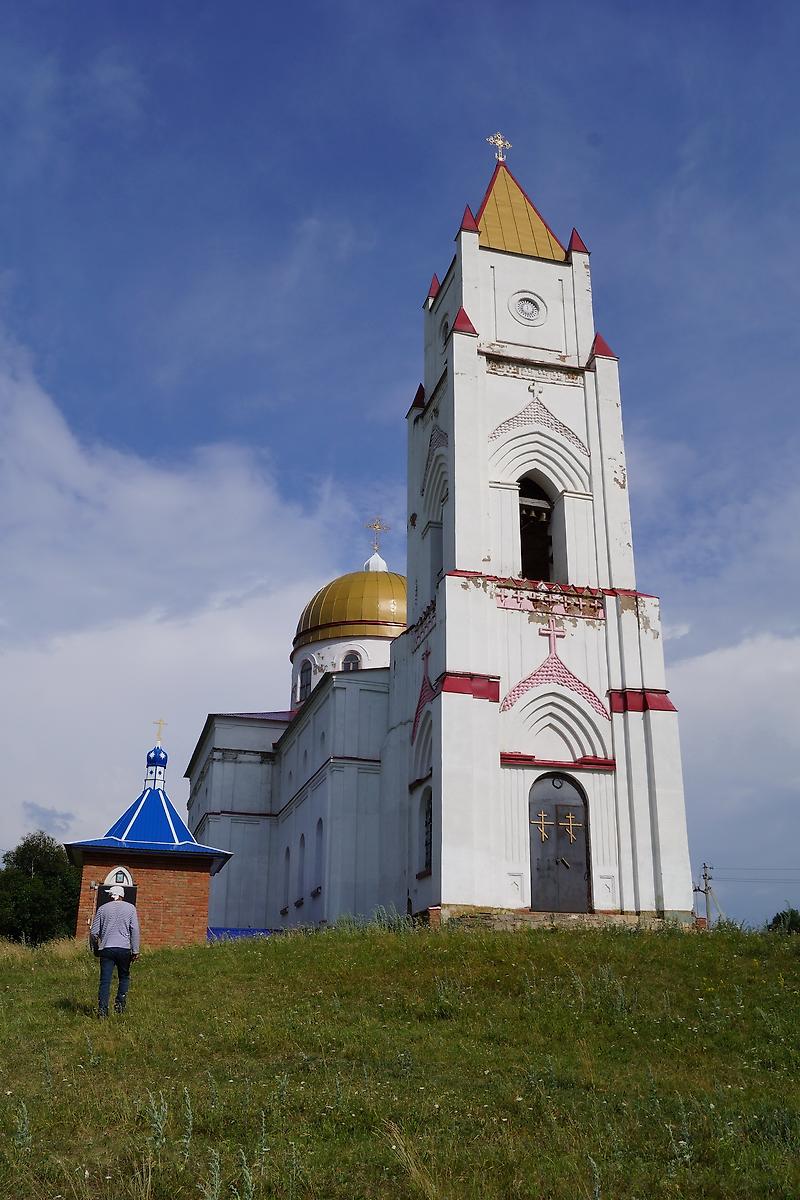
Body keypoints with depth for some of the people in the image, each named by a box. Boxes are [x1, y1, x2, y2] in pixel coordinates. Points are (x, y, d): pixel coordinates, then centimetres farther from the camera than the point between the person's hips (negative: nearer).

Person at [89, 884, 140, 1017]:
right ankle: (120, 1004, 7)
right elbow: (135, 930, -3)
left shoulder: (102, 908, 8)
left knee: (105, 981, 0)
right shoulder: (130, 908, 5)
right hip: (124, 948, 0)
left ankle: (102, 1009, -8)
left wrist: (95, 948, 23)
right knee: (124, 977, 17)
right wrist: (135, 951, -2)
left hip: (106, 949, 0)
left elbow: (94, 932, 7)